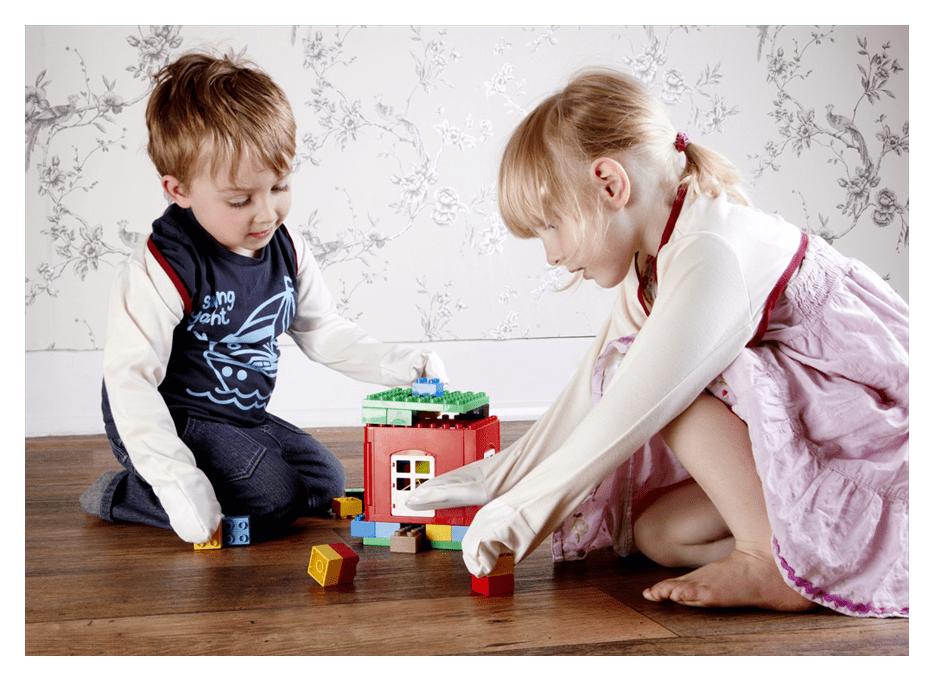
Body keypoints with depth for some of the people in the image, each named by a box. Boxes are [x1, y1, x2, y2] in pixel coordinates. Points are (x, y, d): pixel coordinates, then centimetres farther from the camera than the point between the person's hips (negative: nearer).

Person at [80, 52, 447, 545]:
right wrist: (179, 481, -37)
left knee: (326, 482, 11)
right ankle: (119, 494, -5)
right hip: (171, 423, -8)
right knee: (274, 499, -22)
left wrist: (399, 365, -2)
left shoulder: (285, 251, -2)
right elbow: (130, 379, -28)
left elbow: (324, 331, 11)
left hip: (244, 419, 8)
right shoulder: (163, 269, -26)